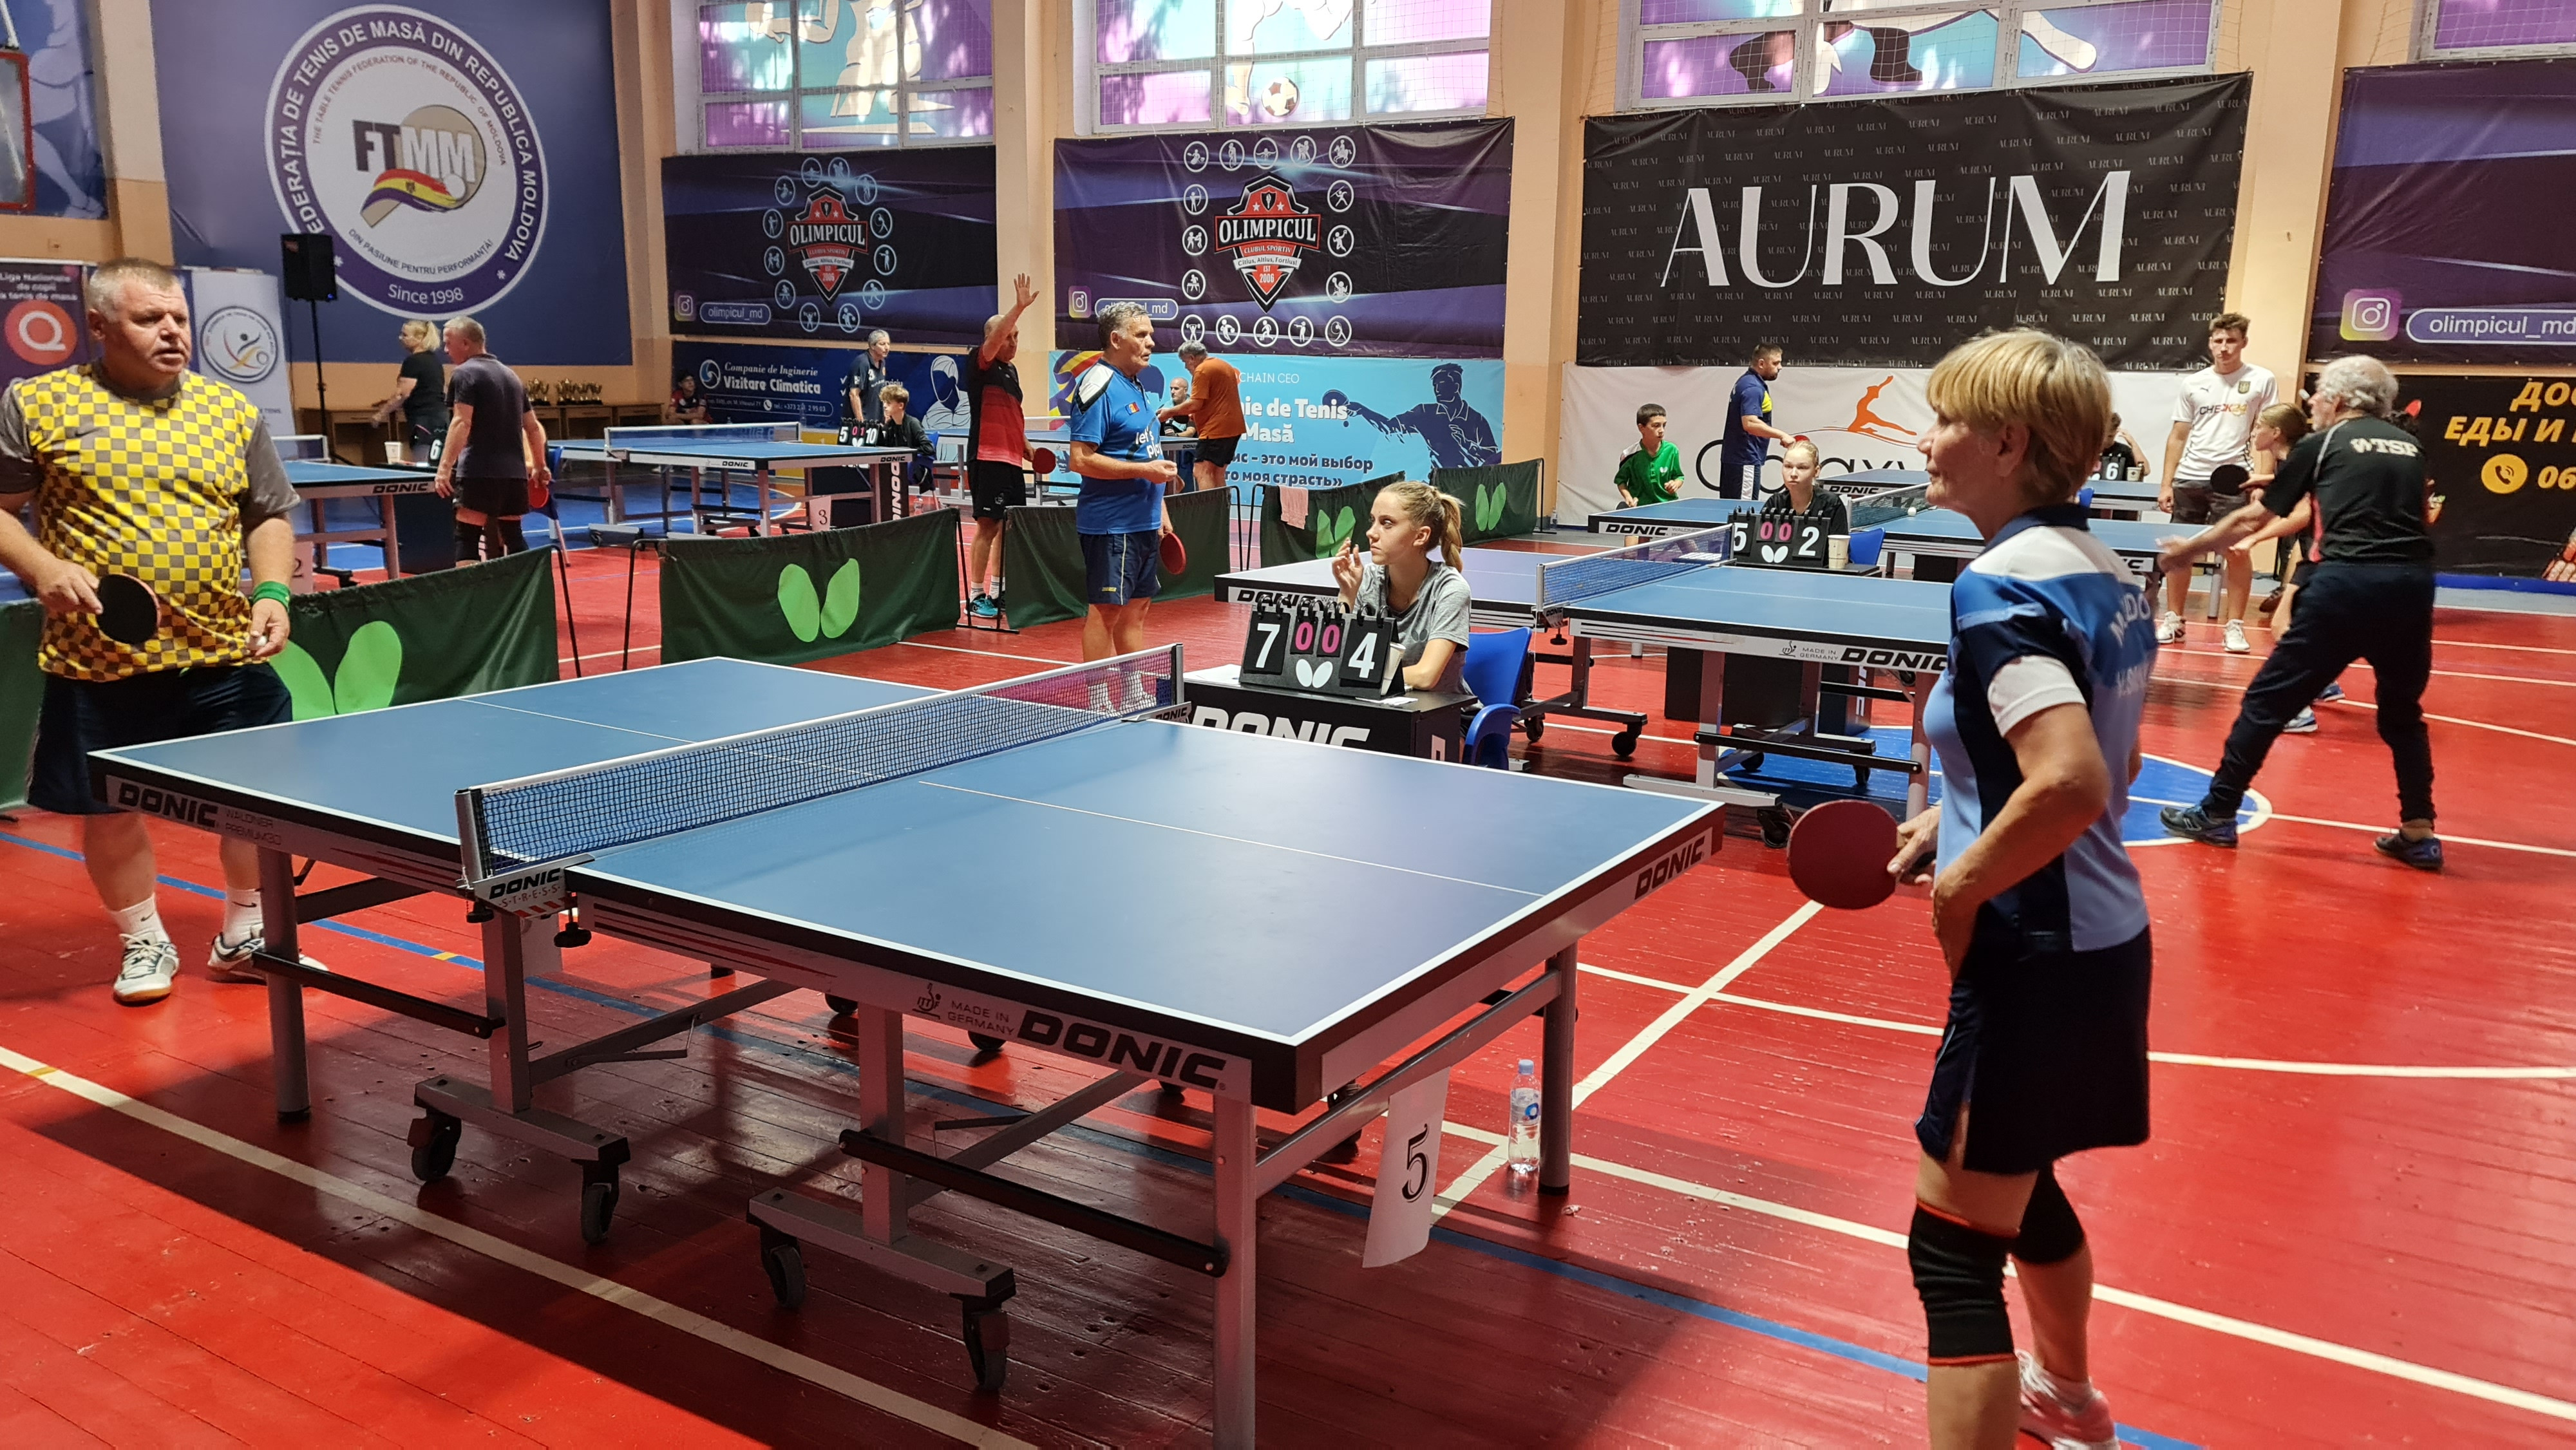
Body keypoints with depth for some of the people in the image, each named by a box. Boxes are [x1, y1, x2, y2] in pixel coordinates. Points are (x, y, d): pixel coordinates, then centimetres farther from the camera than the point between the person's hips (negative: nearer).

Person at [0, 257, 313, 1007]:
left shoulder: (230, 408, 8)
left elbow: (269, 516, 12)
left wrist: (272, 590, -3)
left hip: (226, 660, 2)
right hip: (97, 665, -2)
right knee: (108, 808, 9)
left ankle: (244, 936, 28)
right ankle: (144, 944, 31)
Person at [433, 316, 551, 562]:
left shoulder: (464, 374, -4)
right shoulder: (510, 375, 18)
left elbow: (462, 423, -17)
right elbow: (533, 427, 22)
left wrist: (445, 466, -20)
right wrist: (539, 467, 30)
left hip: (478, 473, -7)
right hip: (514, 473, 7)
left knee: (467, 538, -6)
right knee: (513, 537, 13)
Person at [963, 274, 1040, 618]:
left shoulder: (1012, 370, 17)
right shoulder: (981, 366, -7)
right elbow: (994, 338, -27)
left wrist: (1028, 449, 18)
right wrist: (1019, 307, -37)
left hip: (1012, 461, 8)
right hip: (987, 459, -8)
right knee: (988, 525, -8)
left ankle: (998, 591, 22)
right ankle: (975, 596, -3)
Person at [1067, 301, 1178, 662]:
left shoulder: (1136, 385, 15)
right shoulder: (1099, 385, -14)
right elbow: (1081, 460, -21)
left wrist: (1160, 511, 20)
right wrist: (1144, 470, -21)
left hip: (1144, 523, 9)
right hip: (1112, 524, -9)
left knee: (1137, 607, 14)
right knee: (1107, 610, -4)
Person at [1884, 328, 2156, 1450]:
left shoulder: (1999, 587, -21)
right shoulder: (2100, 572, 7)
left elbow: (2071, 786, -33)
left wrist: (1959, 889, -19)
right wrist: (1955, 821, 15)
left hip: (2036, 959, -10)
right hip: (2105, 937, 10)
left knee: (1953, 1251, -2)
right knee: (2023, 1189, 30)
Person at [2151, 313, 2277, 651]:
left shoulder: (2261, 381, 2)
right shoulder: (2193, 384, 9)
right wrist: (2166, 483, 5)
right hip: (2189, 479, 3)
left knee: (2238, 553, -5)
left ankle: (2234, 626, 4)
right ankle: (2173, 621, 15)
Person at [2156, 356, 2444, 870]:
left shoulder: (2320, 445, 10)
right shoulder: (2410, 446, 20)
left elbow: (2253, 519, 15)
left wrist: (2191, 547, 28)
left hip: (2348, 582, -4)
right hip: (2412, 582, 5)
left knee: (2269, 699, 5)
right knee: (2402, 711, 21)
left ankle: (2217, 813, 11)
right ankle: (2419, 833, 19)